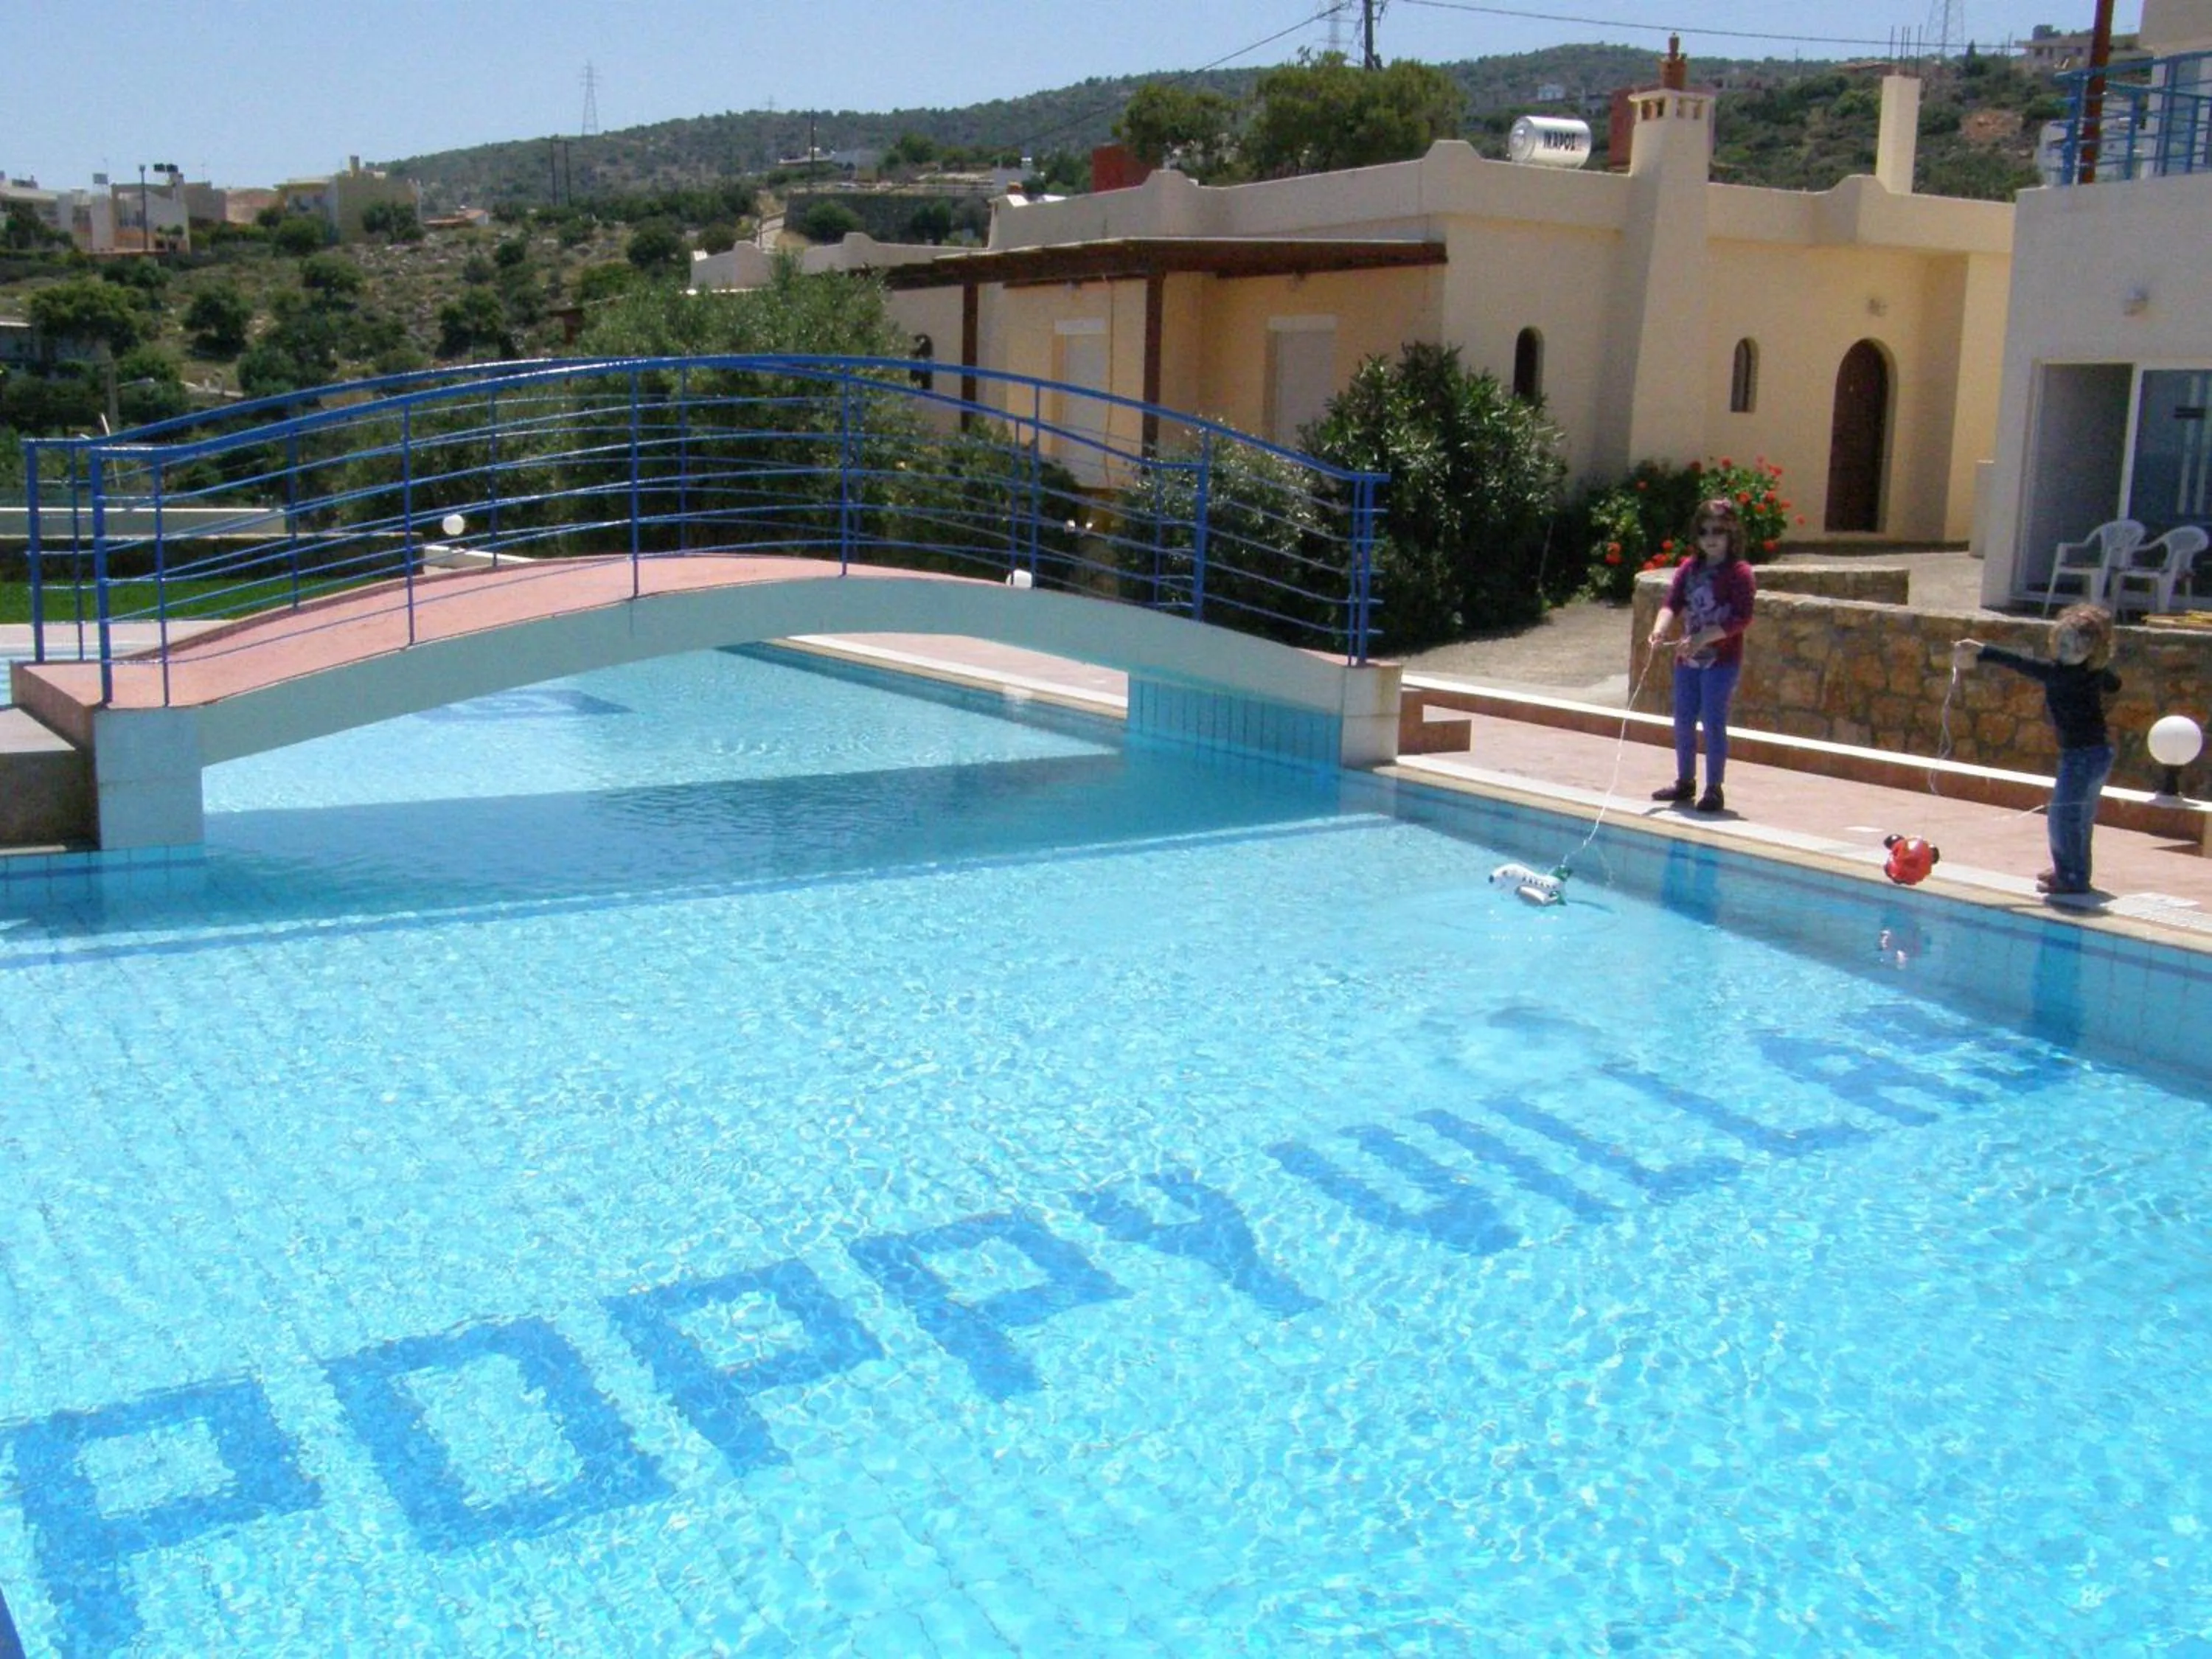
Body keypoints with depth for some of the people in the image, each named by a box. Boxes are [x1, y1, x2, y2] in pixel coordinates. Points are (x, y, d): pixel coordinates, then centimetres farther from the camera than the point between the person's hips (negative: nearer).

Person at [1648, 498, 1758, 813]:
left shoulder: (1739, 573, -9)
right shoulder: (1688, 568, 8)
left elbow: (1742, 618, -16)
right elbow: (1672, 603, -1)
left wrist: (1703, 638, -24)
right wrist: (1660, 629, -22)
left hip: (1722, 660, -6)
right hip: (1687, 659, 6)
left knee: (1713, 722, -5)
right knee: (1683, 721, 12)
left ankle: (1714, 788, 4)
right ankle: (1685, 781, 26)